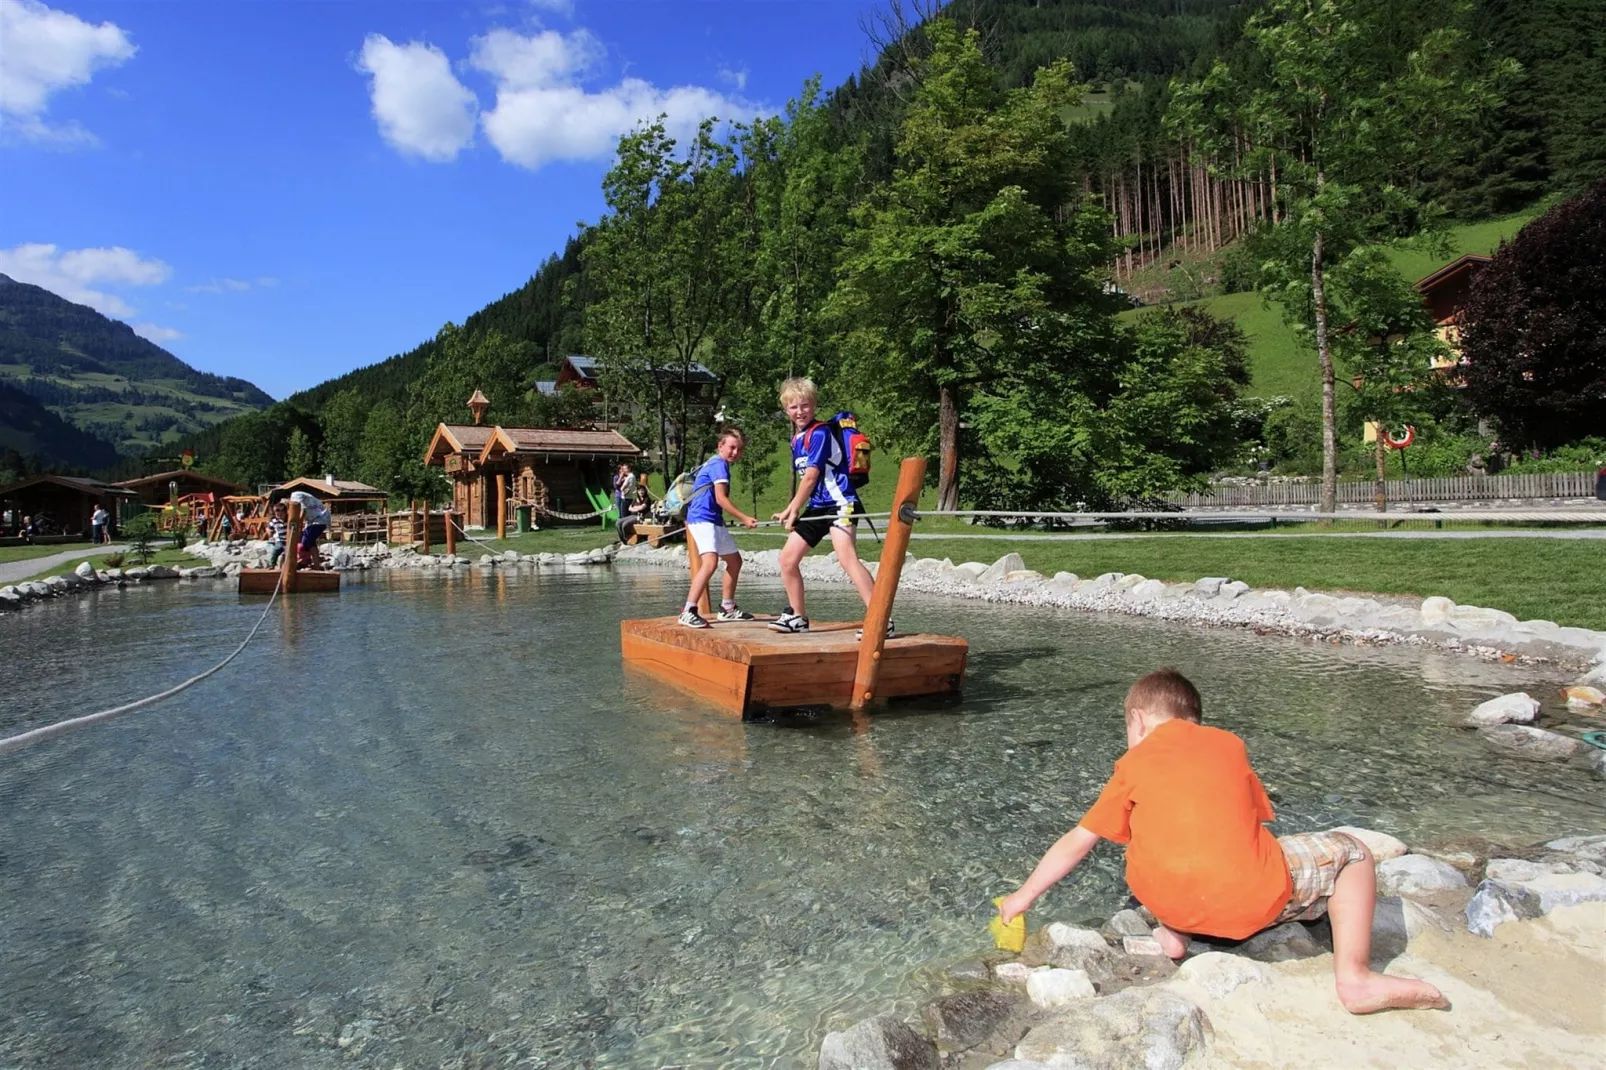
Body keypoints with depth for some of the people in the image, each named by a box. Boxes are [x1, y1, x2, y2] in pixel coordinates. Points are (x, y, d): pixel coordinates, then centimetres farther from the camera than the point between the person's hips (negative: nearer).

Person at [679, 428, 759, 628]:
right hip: (703, 518, -11)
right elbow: (721, 498, -19)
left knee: (735, 561, 17)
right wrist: (744, 518, -18)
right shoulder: (719, 464, -11)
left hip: (714, 520, 11)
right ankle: (688, 612, -28)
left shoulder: (714, 463, 19)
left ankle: (727, 608, 26)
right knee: (710, 562, -27)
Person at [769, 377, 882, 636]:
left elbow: (811, 477, -14)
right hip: (817, 507, 9)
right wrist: (790, 510, 15)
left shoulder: (820, 433, -12)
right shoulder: (796, 439, 14)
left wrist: (792, 511, -6)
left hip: (840, 503, -9)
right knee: (787, 558, 8)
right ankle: (798, 617, 23)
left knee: (847, 558, -26)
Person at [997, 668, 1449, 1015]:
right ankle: (1354, 977, 4)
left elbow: (1077, 842, 16)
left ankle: (1171, 932, 15)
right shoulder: (1229, 743, 16)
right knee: (1351, 851, 20)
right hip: (1251, 899, -1)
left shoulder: (1133, 765, 14)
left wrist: (1023, 896, 28)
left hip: (1169, 903, 2)